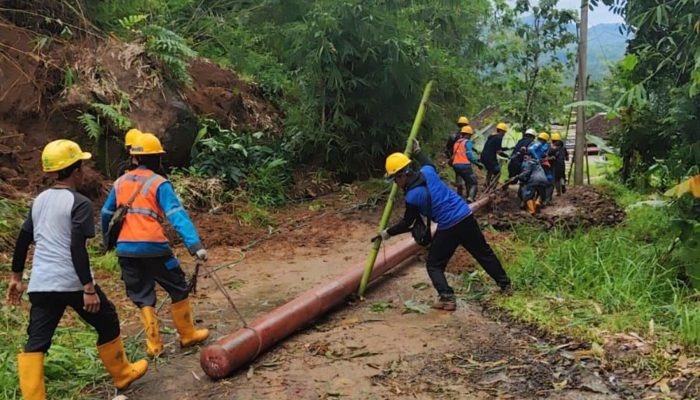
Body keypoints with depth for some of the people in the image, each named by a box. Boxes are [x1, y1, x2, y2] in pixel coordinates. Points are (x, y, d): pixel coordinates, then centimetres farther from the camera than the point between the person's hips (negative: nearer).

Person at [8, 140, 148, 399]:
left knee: (36, 341, 5)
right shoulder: (79, 203, -11)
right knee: (107, 322, 15)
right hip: (72, 283, -6)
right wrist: (89, 288, -19)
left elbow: (22, 240, 16)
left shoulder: (39, 200, 12)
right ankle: (122, 374, 30)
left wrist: (15, 277, 25)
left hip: (41, 284, 6)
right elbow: (77, 248, -19)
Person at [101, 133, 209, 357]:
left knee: (143, 296, 14)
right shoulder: (158, 183, -6)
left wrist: (108, 240, 37)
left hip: (125, 249, 5)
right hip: (152, 248, -5)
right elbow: (176, 215, -17)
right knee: (178, 289, 12)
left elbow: (106, 214, 20)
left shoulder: (120, 183, 12)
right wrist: (195, 244, -24)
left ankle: (154, 344, 13)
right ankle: (187, 335, 22)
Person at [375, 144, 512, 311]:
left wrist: (386, 233, 10)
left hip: (448, 228, -7)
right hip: (466, 216, 7)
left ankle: (447, 298, -6)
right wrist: (417, 152, 38)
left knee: (434, 265, 8)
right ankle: (505, 285, 32)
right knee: (484, 252, 21)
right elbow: (429, 164, 27)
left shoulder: (412, 197, -14)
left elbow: (406, 223, -1)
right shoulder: (427, 171, -1)